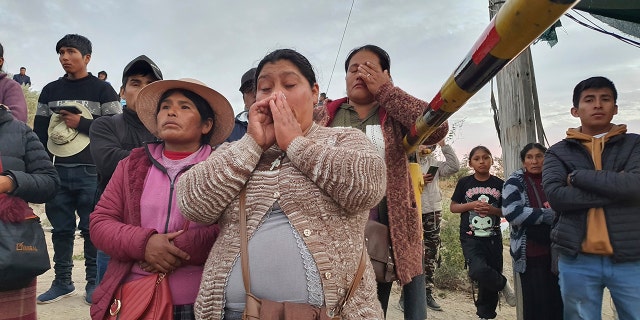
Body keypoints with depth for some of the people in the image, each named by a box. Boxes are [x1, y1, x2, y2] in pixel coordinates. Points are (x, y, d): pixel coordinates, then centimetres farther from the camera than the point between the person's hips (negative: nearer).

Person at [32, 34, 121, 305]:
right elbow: (39, 133, 13)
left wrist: (81, 123, -11)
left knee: (92, 229, 1)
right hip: (58, 171, 4)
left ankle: (93, 282, 12)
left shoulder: (102, 90, 2)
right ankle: (62, 282, 21)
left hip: (91, 172, -4)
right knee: (61, 229, 9)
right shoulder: (50, 91, 15)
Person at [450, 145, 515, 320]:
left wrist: (492, 209, -13)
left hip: (493, 238, 2)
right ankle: (503, 284, 7)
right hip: (470, 237, -2)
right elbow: (453, 207, 4)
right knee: (479, 271, -25)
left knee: (489, 280, 6)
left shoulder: (499, 184, 3)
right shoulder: (464, 183, 0)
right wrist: (471, 205, -13)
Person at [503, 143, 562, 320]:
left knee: (558, 302, 7)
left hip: (556, 251, 4)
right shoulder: (515, 182, -3)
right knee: (537, 305, 0)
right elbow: (512, 213, -16)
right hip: (531, 255, -4)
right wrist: (550, 214, -12)